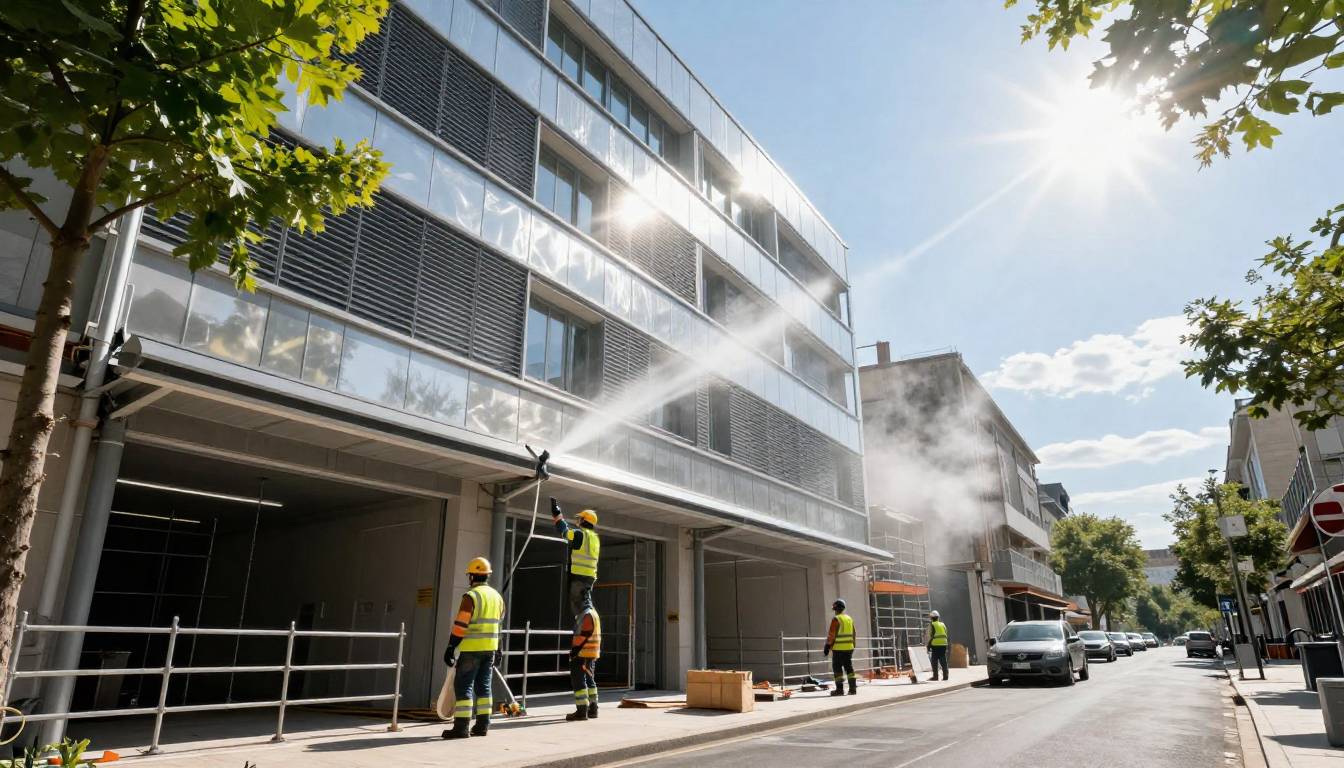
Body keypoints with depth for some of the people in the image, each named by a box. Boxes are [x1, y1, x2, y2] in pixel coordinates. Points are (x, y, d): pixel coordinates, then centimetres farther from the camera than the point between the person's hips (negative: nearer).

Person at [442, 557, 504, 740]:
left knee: (463, 686, -2)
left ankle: (461, 727, -4)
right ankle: (482, 725, 16)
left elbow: (460, 625, -16)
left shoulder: (471, 596, -12)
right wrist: (497, 650, 22)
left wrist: (450, 648, -11)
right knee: (483, 686, 14)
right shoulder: (497, 596, 12)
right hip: (490, 649, 7)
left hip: (472, 649, -7)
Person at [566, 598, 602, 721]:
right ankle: (592, 709, 24)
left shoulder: (587, 615, -16)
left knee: (579, 681, -8)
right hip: (591, 655, 11)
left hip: (583, 654, -11)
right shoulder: (592, 613, 17)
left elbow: (584, 635, -22)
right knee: (589, 680, 16)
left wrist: (574, 649, -19)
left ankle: (582, 711, -8)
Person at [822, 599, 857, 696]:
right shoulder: (849, 619, 12)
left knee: (837, 668, 0)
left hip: (839, 648, -7)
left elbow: (831, 635, -14)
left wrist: (827, 647, -11)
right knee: (849, 668, 11)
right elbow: (853, 634, 17)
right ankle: (853, 688, 9)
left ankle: (840, 689, -3)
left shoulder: (836, 619, -11)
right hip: (849, 647, 7)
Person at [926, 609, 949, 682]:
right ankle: (945, 676, 7)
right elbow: (946, 635, 15)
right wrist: (946, 647, 18)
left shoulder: (932, 625, -4)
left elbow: (930, 636, -9)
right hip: (943, 645, 6)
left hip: (935, 645, -6)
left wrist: (928, 646, -3)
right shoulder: (943, 624, 15)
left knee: (934, 661, 0)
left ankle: (935, 676, -2)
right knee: (943, 661, 9)